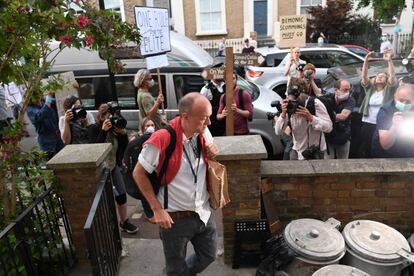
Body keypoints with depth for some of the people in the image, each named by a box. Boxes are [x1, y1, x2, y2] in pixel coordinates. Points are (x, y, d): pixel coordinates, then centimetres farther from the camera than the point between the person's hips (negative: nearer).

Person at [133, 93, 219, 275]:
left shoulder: (204, 132, -7)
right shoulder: (161, 140, -25)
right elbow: (138, 173, -13)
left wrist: (213, 154, -11)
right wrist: (157, 209, -15)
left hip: (203, 213, 5)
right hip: (175, 218, -5)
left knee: (209, 255, 24)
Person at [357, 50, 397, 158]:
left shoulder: (388, 90, 2)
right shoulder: (370, 88, 8)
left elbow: (393, 77, -14)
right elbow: (364, 76, -4)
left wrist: (389, 61, -23)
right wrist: (366, 60, -16)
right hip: (367, 123, 2)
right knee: (363, 149, 7)